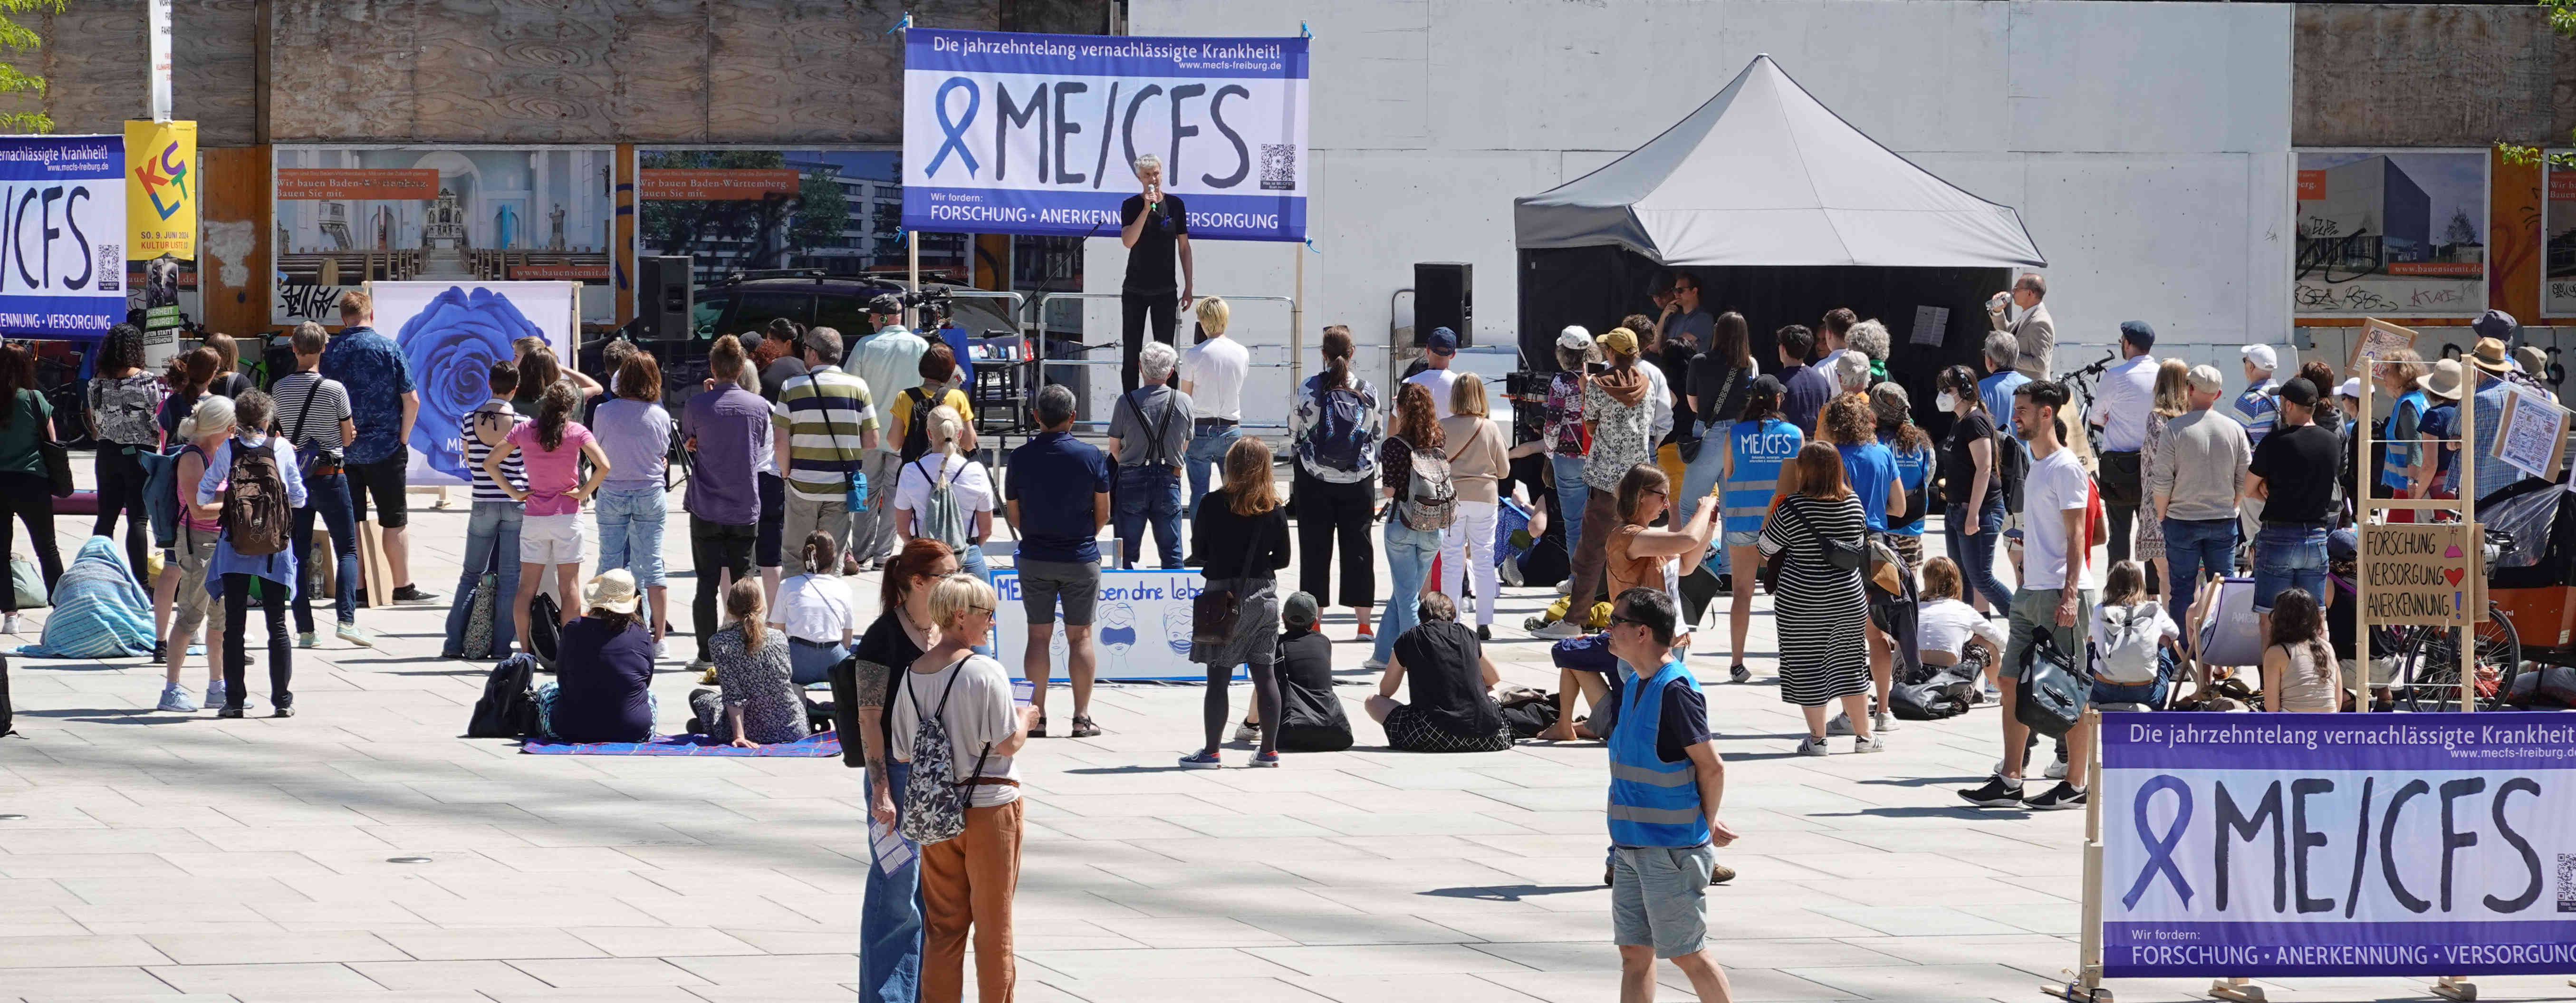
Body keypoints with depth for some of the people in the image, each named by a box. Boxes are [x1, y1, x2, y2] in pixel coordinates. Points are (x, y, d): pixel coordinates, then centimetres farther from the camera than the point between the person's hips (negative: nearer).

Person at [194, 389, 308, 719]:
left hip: (235, 547, 0)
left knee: (234, 624, 5)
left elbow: (203, 496, -1)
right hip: (275, 549, 0)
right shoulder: (283, 449, -3)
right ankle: (282, 700, 5)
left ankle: (234, 700, 3)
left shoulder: (227, 450, -2)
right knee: (277, 624, 6)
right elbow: (298, 497, 2)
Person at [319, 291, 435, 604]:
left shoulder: (329, 353, 1)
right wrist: (402, 440, 2)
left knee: (349, 521, 8)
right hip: (385, 448, -3)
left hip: (342, 450, 3)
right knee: (395, 520, 4)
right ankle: (403, 588, 6)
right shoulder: (388, 349, -7)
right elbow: (411, 401, -9)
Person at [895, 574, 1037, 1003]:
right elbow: (1007, 744, -14)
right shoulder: (985, 671, -15)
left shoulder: (912, 675, 3)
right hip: (989, 806, -5)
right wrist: (1025, 720, 6)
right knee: (994, 926, 6)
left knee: (942, 925, 11)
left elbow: (903, 753, 6)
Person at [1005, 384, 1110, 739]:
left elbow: (1013, 514, 1)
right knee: (1080, 636, 6)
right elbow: (1103, 514, -2)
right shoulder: (1091, 456, -9)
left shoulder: (1021, 457, -6)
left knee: (1038, 636, 7)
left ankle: (1036, 715, 5)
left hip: (1035, 559, 1)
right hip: (1081, 559, -1)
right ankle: (1082, 717, 6)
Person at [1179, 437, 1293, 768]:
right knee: (1265, 674, 10)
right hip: (1264, 596, 4)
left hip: (1225, 593, -4)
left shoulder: (1215, 504, -9)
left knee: (1219, 677, 0)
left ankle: (1212, 751, 1)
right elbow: (1282, 558, 5)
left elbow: (1199, 550, -4)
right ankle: (1269, 750, 14)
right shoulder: (1274, 510, 0)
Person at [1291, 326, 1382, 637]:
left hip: (1315, 477, -1)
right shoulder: (1367, 390, -5)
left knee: (1315, 547, 5)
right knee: (1358, 544, 8)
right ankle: (1363, 620, 7)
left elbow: (1294, 430, -1)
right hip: (1359, 479, 1)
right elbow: (1378, 431, 8)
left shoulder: (1309, 388, -10)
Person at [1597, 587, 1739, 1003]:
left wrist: (1706, 827, -4)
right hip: (1632, 847, 9)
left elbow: (1712, 767, -17)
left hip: (1671, 852, -9)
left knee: (1686, 953, 0)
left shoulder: (1675, 691, -19)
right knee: (1634, 953, 8)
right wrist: (1705, 820, 14)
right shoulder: (1637, 687, 10)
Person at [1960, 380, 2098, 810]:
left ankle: (2075, 786, 1)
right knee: (2012, 681, 8)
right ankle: (2009, 782, 11)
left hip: (2061, 593, -10)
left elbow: (2075, 536, -15)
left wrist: (2069, 595, -21)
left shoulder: (2066, 469, -11)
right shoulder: (2036, 465, 17)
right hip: (2031, 592, 10)